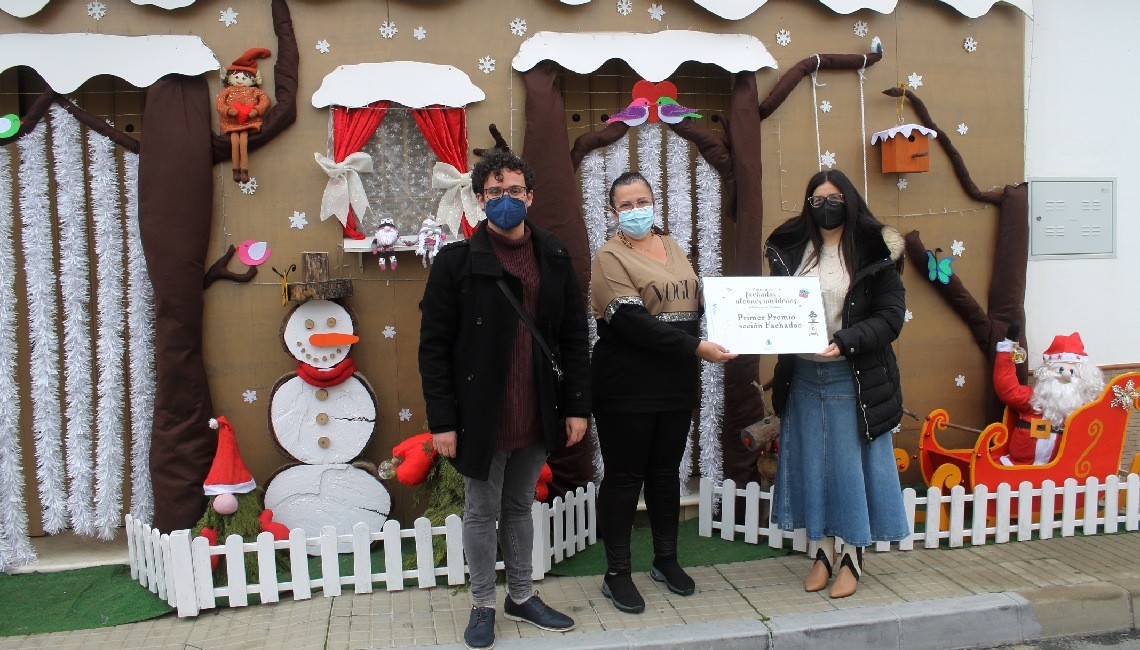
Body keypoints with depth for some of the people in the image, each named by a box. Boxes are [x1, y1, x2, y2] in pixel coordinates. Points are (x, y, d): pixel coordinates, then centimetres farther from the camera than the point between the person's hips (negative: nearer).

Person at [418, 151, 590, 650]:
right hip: (482, 416, -3)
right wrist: (442, 421, -11)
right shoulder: (456, 261, -7)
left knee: (520, 507, 19)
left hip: (536, 416, 3)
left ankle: (522, 597, 36)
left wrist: (577, 406, 1)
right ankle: (483, 605, 30)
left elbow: (574, 337, 6)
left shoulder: (554, 259, 4)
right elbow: (434, 346, -7)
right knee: (482, 512, 11)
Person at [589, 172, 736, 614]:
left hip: (676, 382, 6)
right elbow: (631, 321, -19)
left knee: (666, 471, 16)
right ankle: (616, 573, 16)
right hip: (626, 385, -6)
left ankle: (666, 560, 31)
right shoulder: (610, 256, -7)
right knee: (624, 476, 3)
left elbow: (696, 303, 20)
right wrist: (696, 347, -23)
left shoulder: (672, 247, 13)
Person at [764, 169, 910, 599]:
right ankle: (821, 551, 25)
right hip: (803, 377, 3)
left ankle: (852, 557, 20)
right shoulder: (792, 250, 7)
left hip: (853, 379, -3)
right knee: (811, 462, 10)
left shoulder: (875, 254, -3)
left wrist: (844, 341, -23)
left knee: (851, 463, 4)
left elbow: (890, 318, -8)